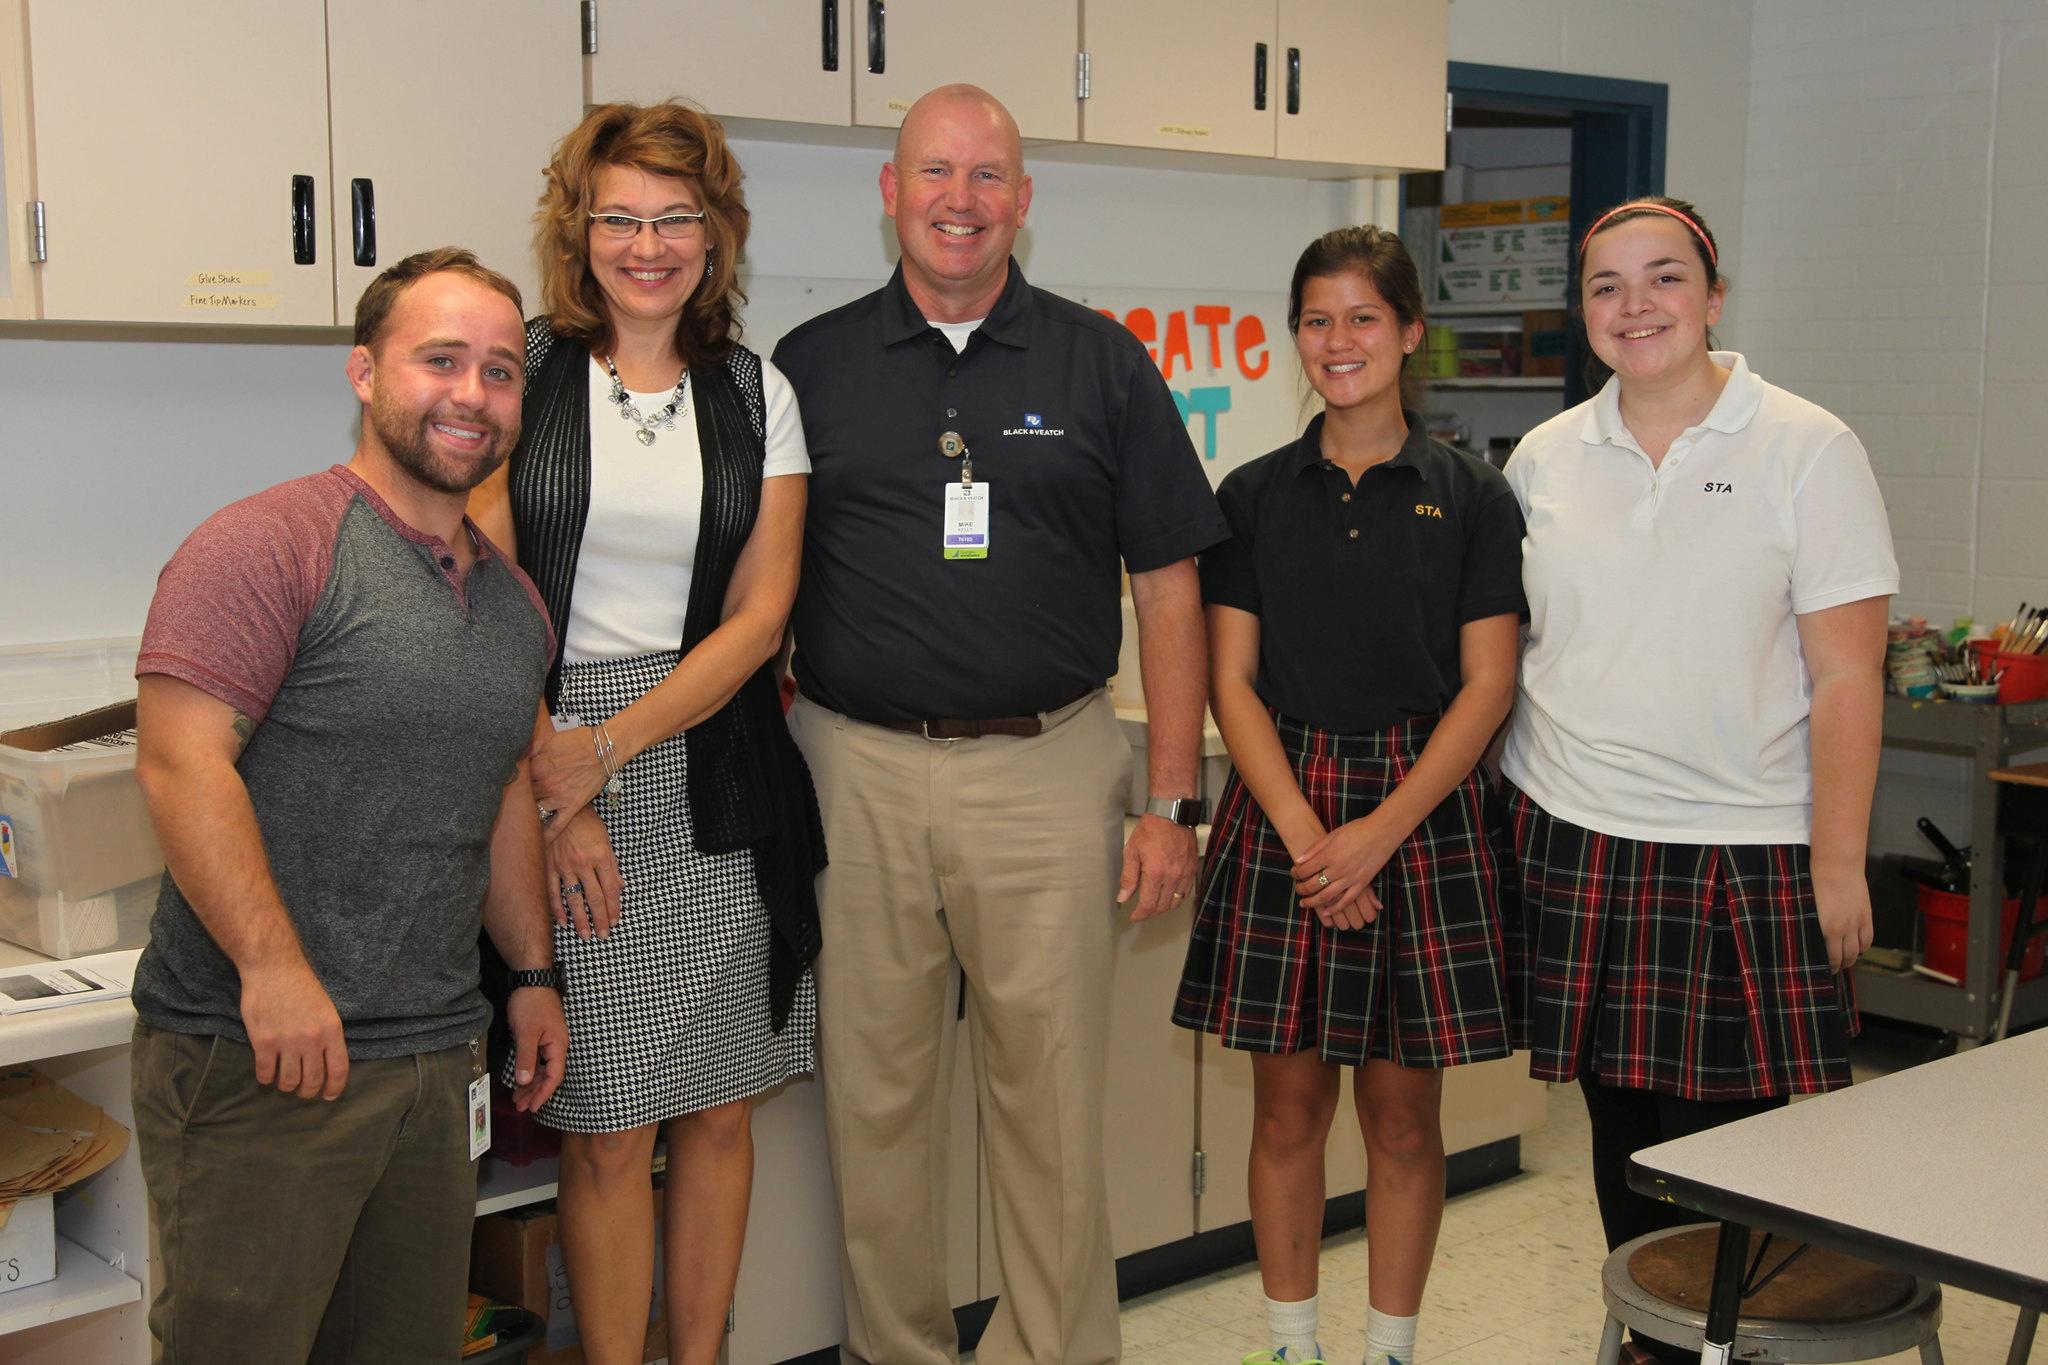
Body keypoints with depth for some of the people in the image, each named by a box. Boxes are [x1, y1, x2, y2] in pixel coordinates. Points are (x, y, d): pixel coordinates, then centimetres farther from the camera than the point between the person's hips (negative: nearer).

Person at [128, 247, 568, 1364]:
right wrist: (273, 970, -24)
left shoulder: (512, 597, 16)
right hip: (258, 1061, -7)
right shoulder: (270, 543, -10)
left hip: (437, 1061, 7)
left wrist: (533, 974, 22)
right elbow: (179, 764, -18)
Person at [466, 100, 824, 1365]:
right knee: (608, 1128, 0)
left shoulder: (756, 393, 7)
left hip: (714, 769, 3)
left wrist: (609, 750, -10)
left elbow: (758, 616, 1)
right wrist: (555, 794, -11)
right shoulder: (519, 374, 1)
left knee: (718, 1109, 9)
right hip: (551, 761, -2)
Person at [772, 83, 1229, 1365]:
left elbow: (1167, 584, 5)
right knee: (876, 1092, 9)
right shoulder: (811, 366, 7)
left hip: (1048, 768, -1)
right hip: (856, 771, 1)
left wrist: (1173, 800, 0)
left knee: (1053, 1094, 5)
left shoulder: (1101, 364, 5)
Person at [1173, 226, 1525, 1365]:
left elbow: (1487, 686, -4)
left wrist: (1380, 831, -14)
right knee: (1289, 1105, 6)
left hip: (1423, 812, -1)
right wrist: (1303, 832, -12)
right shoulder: (1256, 495, 5)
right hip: (1283, 811, 1)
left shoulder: (1471, 495, 1)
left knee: (1405, 1114, 6)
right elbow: (1233, 682, 1)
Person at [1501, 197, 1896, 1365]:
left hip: (1744, 852, -3)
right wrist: (1499, 819, 10)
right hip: (1574, 842, 4)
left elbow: (1847, 675, -5)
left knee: (1727, 1133, -1)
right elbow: (1501, 651, 15)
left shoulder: (1807, 449, -3)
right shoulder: (1546, 458, 8)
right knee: (1623, 1126, 11)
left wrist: (1838, 862, -9)